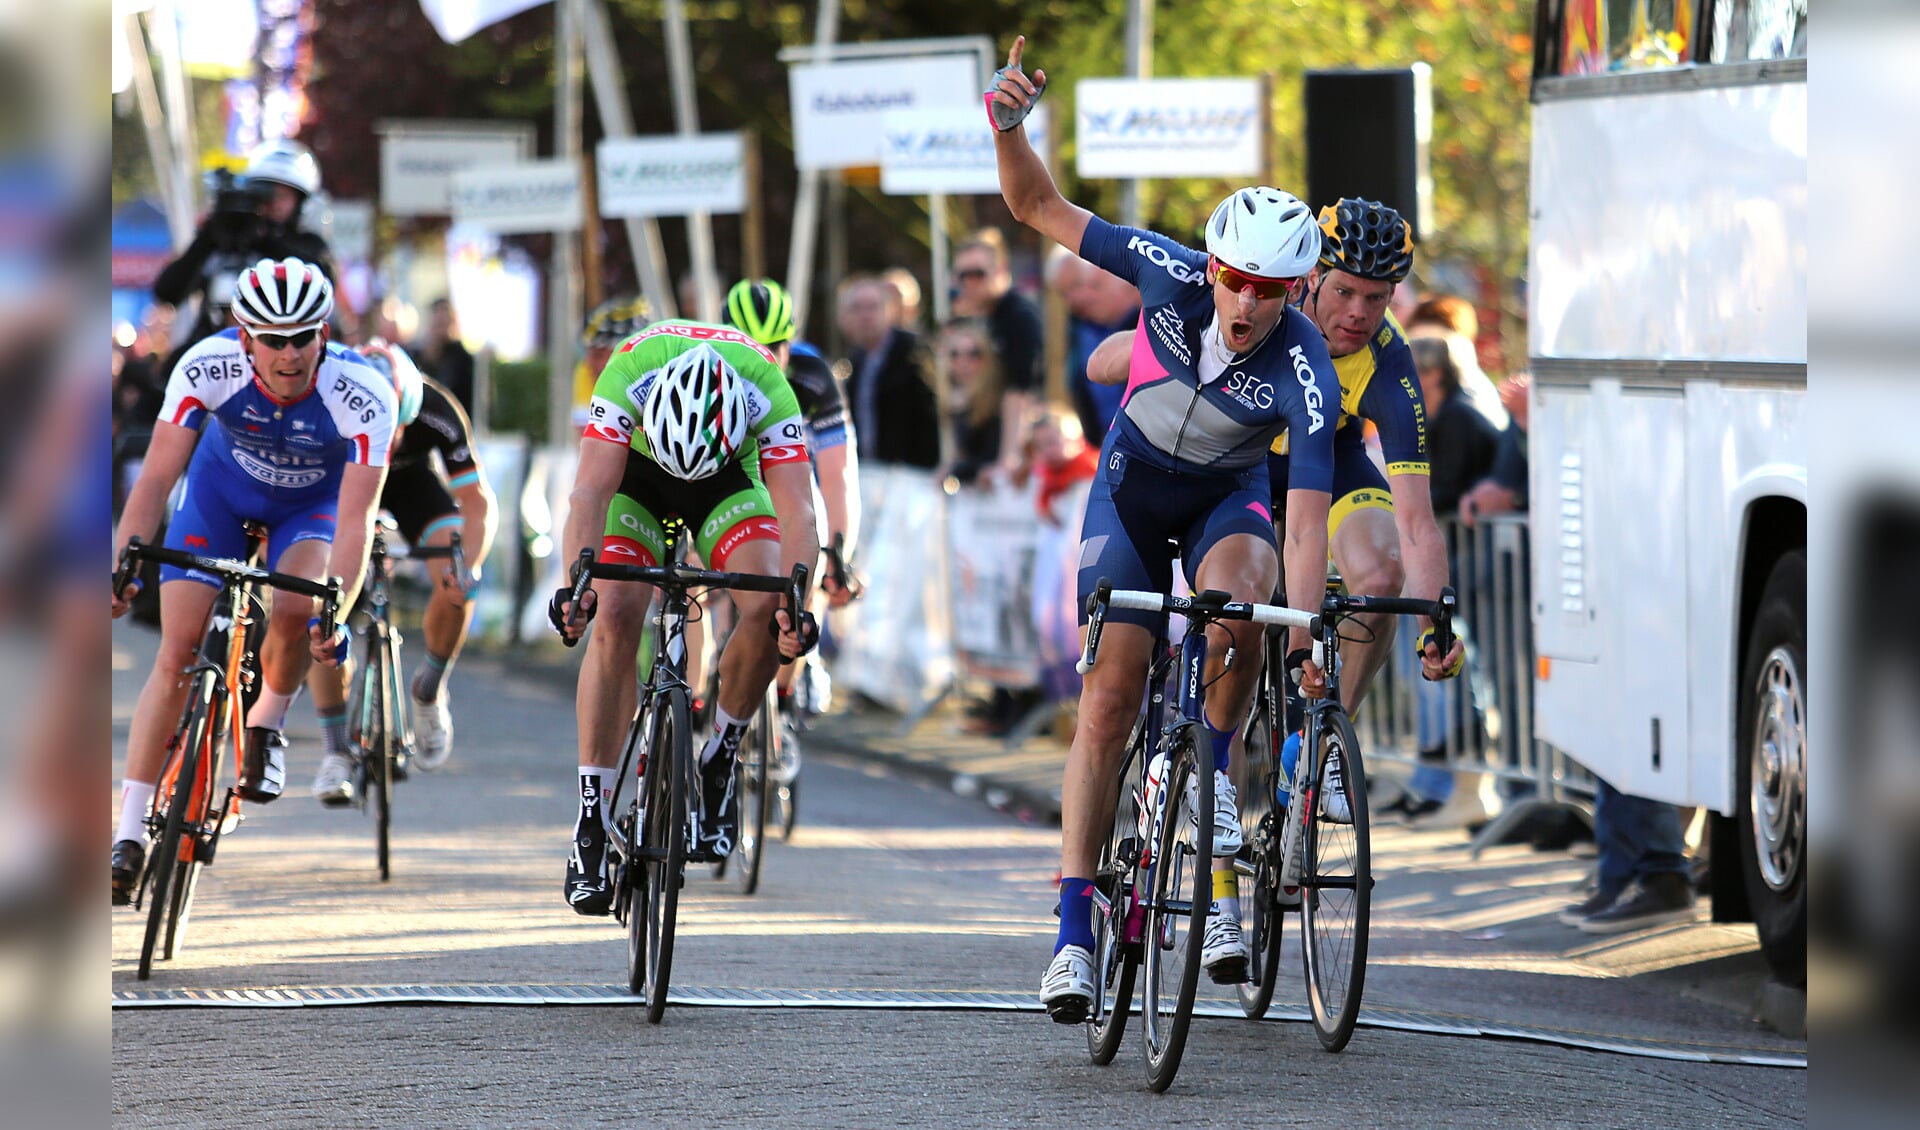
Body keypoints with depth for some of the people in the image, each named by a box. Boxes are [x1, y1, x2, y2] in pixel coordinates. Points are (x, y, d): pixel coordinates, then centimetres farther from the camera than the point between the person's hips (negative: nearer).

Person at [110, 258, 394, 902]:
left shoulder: (364, 396, -35)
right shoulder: (207, 368, -32)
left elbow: (355, 518, -37)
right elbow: (157, 476, -29)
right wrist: (123, 565, -42)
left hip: (314, 501, -1)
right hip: (223, 486, 1)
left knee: (295, 612, -31)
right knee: (176, 656, -10)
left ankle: (267, 723, 1)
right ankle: (130, 834, -5)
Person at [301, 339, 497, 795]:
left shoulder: (438, 412, -35)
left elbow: (478, 501, -33)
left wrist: (468, 565, -50)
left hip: (411, 480, 0)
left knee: (455, 585, -25)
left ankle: (429, 692, 4)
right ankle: (336, 752, -9)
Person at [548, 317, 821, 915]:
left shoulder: (769, 390, -36)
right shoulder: (628, 373, -38)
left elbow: (796, 510, -40)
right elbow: (590, 491, -42)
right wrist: (576, 584, -57)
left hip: (731, 478, 1)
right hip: (638, 469, -1)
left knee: (768, 609, -24)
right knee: (615, 616, -22)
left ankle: (719, 760, 0)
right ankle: (591, 826, -17)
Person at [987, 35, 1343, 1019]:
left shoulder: (1304, 374, -31)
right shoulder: (1172, 276, -25)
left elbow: (1306, 518, -35)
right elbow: (1040, 209, -19)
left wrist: (1308, 633, -44)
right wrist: (1007, 125, -36)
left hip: (1228, 499, -1)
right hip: (1132, 489, 1)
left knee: (1239, 603, -37)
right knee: (1108, 701, -9)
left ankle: (1213, 773, -11)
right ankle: (1073, 936, -8)